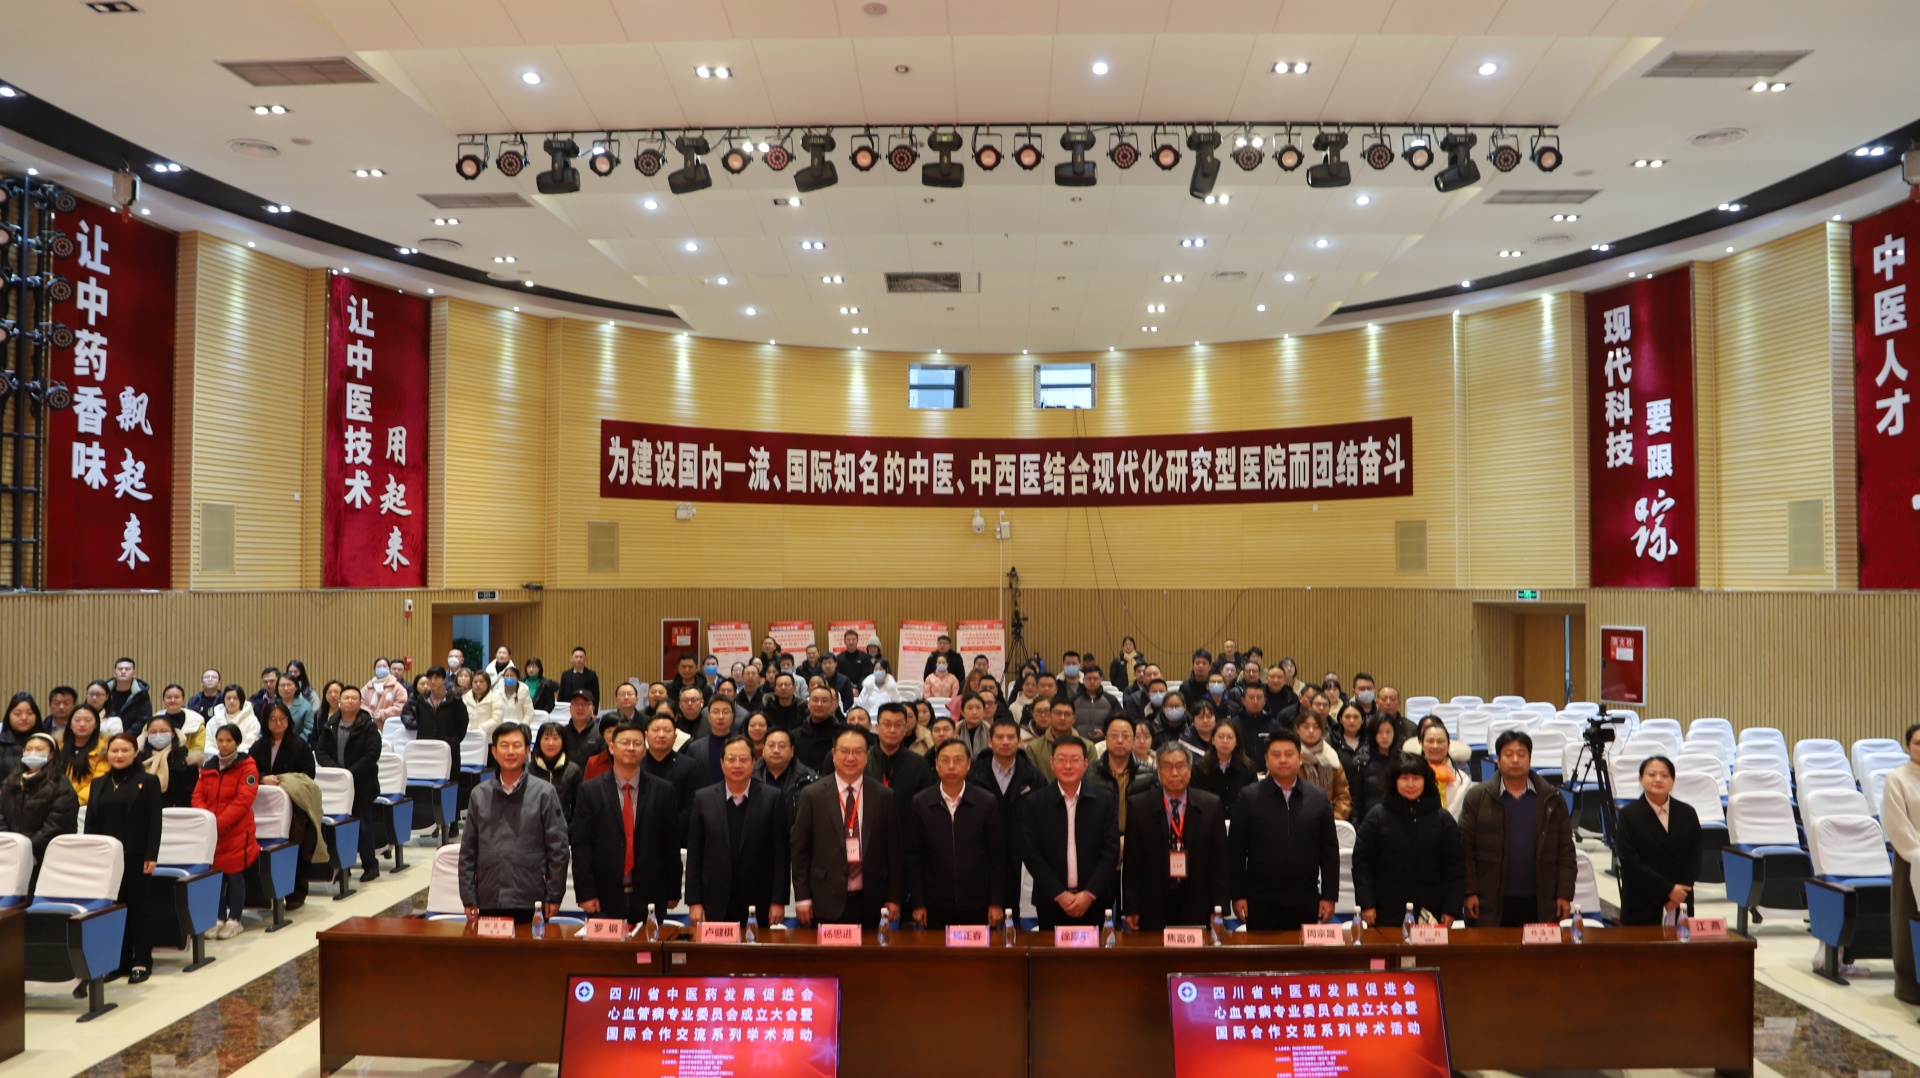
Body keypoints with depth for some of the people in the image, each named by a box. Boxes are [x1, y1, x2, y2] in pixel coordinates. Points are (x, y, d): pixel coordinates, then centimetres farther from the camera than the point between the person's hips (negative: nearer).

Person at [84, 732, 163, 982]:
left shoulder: (148, 781, -1)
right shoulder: (99, 783, 12)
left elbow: (155, 821, -6)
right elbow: (91, 822, 12)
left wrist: (151, 856, -13)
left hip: (136, 855, -4)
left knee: (139, 906, 2)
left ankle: (142, 961, 7)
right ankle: (117, 960, 17)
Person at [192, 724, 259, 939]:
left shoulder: (247, 766, -7)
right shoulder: (209, 766, 10)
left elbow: (243, 800, -14)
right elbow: (198, 795, 7)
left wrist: (220, 822, -21)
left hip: (236, 831, -5)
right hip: (210, 831, 5)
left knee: (235, 876, 1)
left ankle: (234, 920, 12)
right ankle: (219, 919, 19)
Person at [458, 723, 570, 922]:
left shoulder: (544, 793, -1)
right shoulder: (479, 795, 7)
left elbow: (557, 847, -1)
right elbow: (468, 850, 10)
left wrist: (554, 896, -4)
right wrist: (468, 899, 5)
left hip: (531, 903, -2)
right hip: (488, 901, 2)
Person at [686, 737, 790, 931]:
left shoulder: (772, 798, 0)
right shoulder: (703, 799, 4)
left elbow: (781, 853, -1)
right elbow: (694, 853, 5)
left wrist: (779, 901, -4)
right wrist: (693, 902, 1)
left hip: (759, 903, -1)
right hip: (715, 904, 1)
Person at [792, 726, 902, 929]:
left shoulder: (884, 796, 4)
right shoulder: (812, 795, 1)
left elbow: (893, 849, 6)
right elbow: (800, 849, 3)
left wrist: (894, 898, 4)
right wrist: (802, 897, -1)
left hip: (870, 903, 1)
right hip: (826, 902, -1)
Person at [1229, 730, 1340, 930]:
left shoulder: (1319, 798, 6)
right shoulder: (1249, 797, 0)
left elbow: (1330, 851, 8)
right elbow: (1236, 850, 0)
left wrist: (1329, 896, 4)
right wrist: (1238, 895, -4)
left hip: (1306, 902, 2)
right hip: (1260, 902, -2)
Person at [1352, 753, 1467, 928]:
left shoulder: (1443, 818, 5)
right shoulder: (1377, 816, 1)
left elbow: (1455, 866, 6)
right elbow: (1361, 862, 1)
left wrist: (1451, 909, 1)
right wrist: (1365, 904, -5)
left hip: (1430, 914, 1)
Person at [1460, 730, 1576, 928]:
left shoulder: (1552, 799, 7)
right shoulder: (1477, 797, 1)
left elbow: (1566, 850, 7)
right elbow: (1465, 850, -1)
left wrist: (1565, 894, 1)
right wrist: (1470, 892, -6)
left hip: (1540, 904, 1)